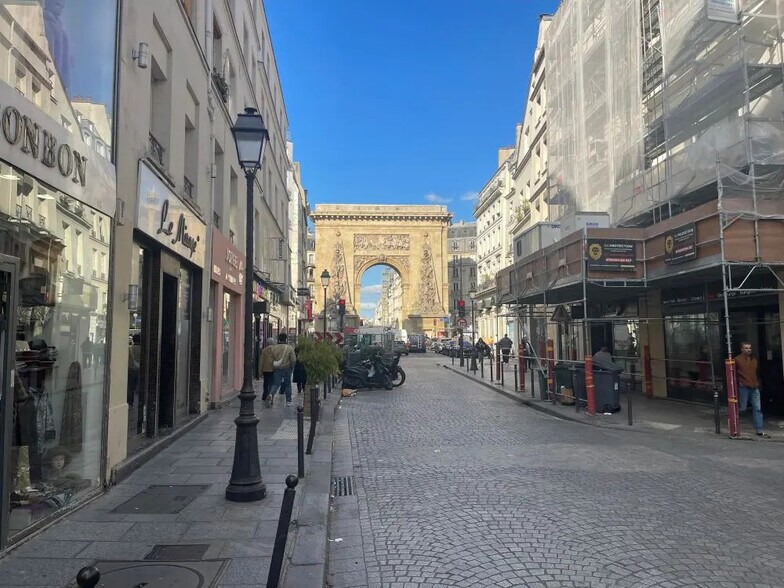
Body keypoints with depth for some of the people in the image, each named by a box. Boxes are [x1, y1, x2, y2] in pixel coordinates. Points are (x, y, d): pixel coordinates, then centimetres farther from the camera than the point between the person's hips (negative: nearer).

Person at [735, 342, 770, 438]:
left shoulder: (754, 359, 13)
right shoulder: (737, 360, -5)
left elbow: (757, 372, 22)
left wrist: (758, 383, 16)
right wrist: (738, 382, -8)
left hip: (755, 387, 5)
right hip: (743, 387, -5)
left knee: (757, 409, 3)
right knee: (742, 408, -3)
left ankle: (759, 431, 6)